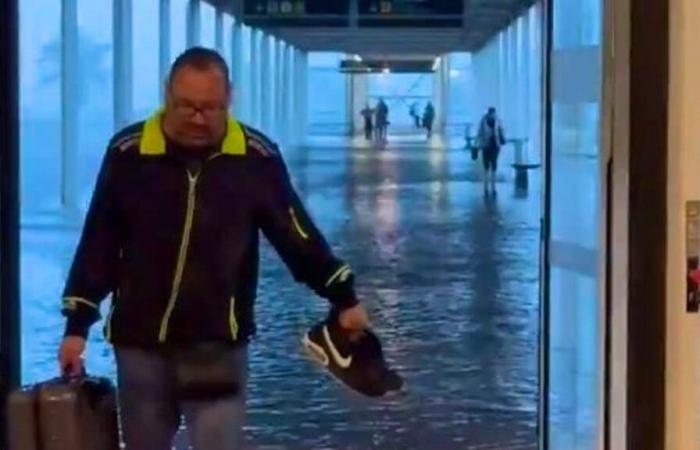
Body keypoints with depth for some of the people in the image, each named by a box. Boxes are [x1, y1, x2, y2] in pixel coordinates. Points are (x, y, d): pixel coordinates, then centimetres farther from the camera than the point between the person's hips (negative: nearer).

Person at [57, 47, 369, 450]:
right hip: (140, 340, 1)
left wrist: (343, 297, 4)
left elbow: (298, 235, 3)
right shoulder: (127, 152, -6)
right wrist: (77, 325, 2)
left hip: (220, 342, -1)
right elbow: (98, 244, 1)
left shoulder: (257, 157, -7)